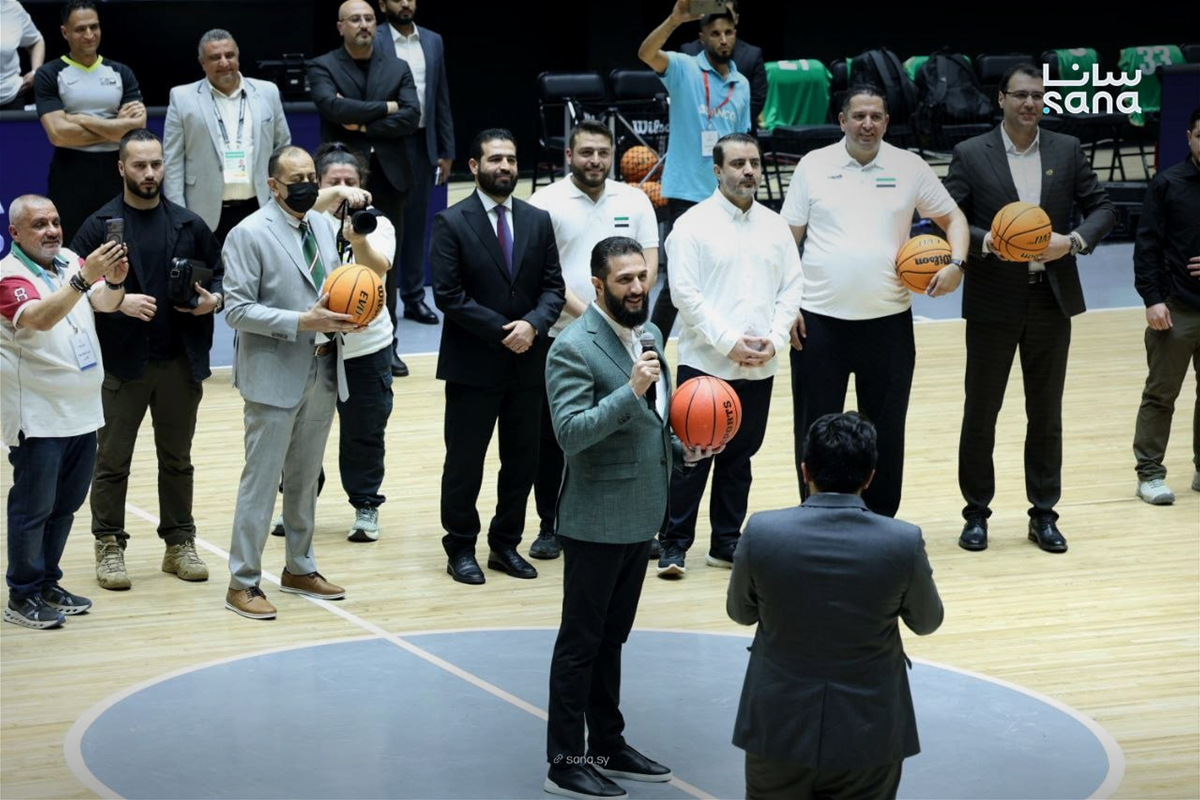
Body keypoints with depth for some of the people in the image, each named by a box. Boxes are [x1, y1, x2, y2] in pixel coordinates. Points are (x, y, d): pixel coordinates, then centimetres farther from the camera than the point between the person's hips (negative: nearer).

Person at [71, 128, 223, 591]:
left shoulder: (188, 225, 6)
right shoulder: (100, 226, -3)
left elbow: (219, 274, 14)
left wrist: (215, 299, -7)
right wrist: (118, 301, -22)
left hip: (180, 362, 3)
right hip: (122, 363, -3)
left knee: (177, 459, 12)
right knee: (112, 461, 4)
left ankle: (180, 543, 21)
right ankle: (109, 547, 13)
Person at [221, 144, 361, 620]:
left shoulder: (321, 225, 10)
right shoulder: (250, 234, -12)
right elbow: (237, 308, -16)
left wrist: (342, 314, -3)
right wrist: (302, 322, -22)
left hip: (323, 373, 7)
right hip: (276, 376, -7)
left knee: (305, 478, 16)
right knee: (261, 481, -3)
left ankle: (300, 568, 28)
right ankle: (242, 582, 4)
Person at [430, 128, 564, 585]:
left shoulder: (537, 221, 8)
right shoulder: (451, 223, -6)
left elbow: (553, 287, 5)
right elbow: (448, 295, -12)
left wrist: (533, 324, -14)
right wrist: (501, 331, -15)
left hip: (527, 363, 4)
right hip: (472, 365, -4)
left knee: (522, 460, 9)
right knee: (465, 461, 4)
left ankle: (505, 545, 22)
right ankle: (461, 549, 16)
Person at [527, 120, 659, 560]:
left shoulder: (634, 201, 6)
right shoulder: (547, 203, -3)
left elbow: (649, 263, 3)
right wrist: (584, 313, -19)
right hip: (561, 338, -2)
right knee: (553, 437, 6)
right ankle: (551, 527, 17)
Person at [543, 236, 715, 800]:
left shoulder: (649, 336, 9)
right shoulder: (574, 349, -17)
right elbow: (570, 431, -26)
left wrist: (683, 451, 4)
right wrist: (632, 388, -32)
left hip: (641, 518, 8)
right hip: (596, 521, -8)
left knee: (611, 638, 18)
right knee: (581, 643, 1)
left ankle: (607, 745, 28)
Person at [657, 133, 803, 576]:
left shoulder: (774, 226, 9)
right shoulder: (694, 224, -5)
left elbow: (791, 288, 8)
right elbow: (685, 294, -11)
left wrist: (774, 339, -6)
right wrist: (728, 342, -16)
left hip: (759, 369, 4)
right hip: (704, 364, -4)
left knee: (739, 457, 11)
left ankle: (727, 541, 21)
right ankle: (674, 544, 6)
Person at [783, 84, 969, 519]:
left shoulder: (909, 167, 3)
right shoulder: (814, 165, 1)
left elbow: (952, 217, 11)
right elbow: (789, 239, 4)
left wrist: (956, 262, -8)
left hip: (888, 320, 1)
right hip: (819, 320, -1)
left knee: (886, 428, 9)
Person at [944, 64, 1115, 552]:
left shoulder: (1067, 151, 4)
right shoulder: (970, 155, -4)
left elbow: (1102, 208, 5)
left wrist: (1074, 240, -13)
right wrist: (987, 242, -23)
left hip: (1051, 299, 2)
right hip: (993, 303, -2)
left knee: (1046, 412, 9)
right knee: (980, 412, 5)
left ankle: (1044, 514, 18)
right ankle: (977, 513, 17)